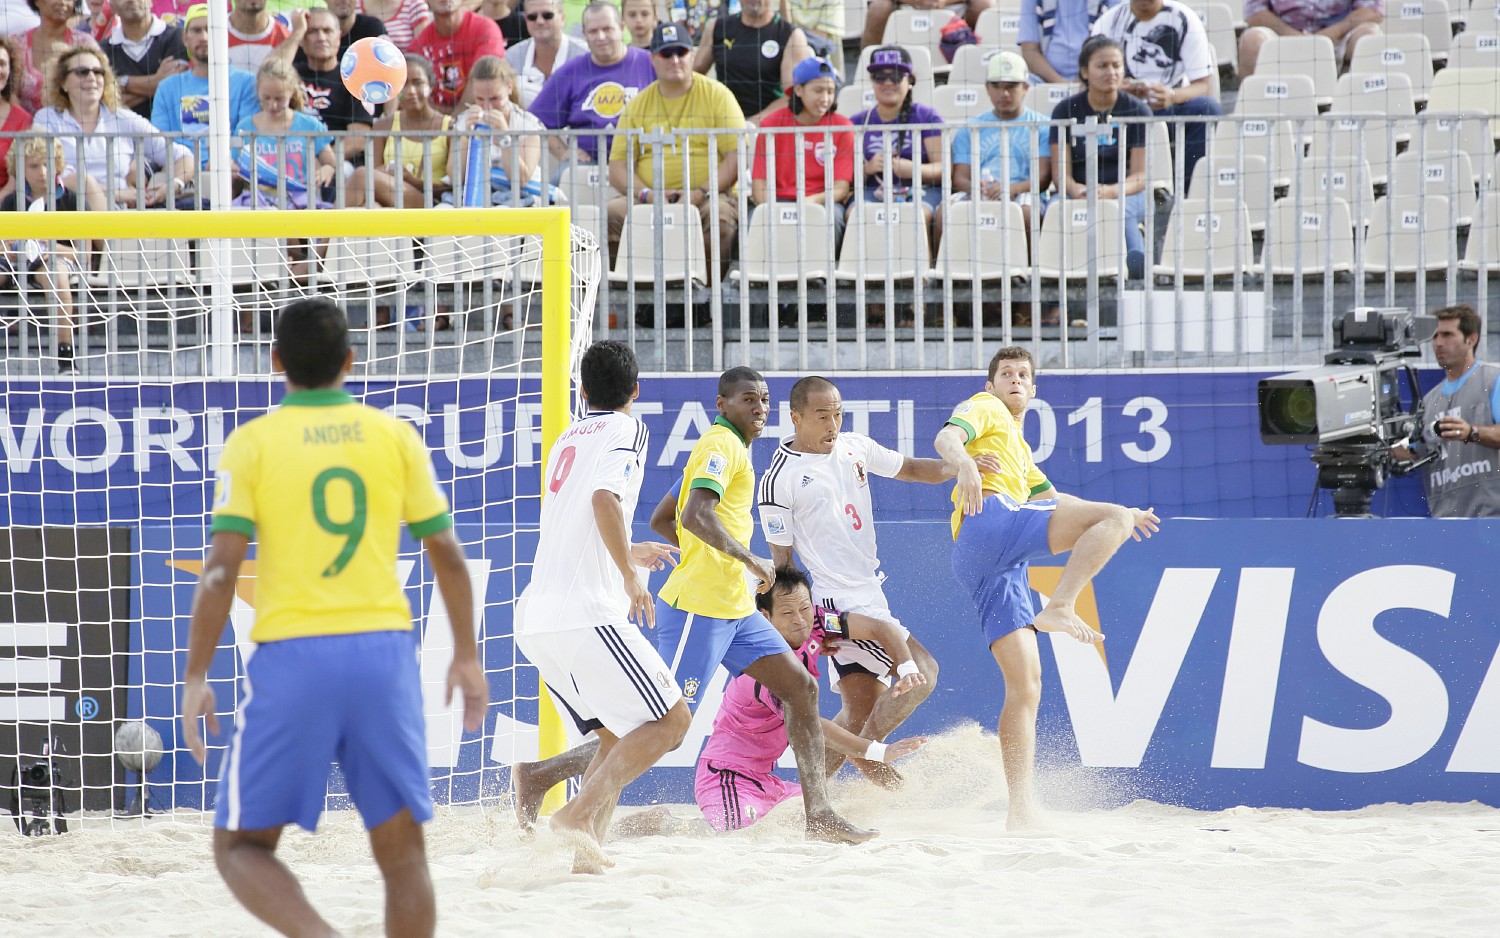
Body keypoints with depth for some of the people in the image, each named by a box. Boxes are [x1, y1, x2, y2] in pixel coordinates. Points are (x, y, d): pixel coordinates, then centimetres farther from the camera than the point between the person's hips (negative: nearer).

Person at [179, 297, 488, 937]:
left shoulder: (252, 444, 0)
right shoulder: (395, 437, 7)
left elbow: (220, 568, -8)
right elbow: (447, 556, 8)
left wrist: (195, 679, -3)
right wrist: (466, 656, 19)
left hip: (292, 657, -2)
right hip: (383, 651, 2)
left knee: (241, 848, 8)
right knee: (402, 852, 9)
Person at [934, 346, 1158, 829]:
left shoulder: (1019, 447, 41)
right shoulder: (985, 410, 15)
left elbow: (1051, 499, 56)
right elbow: (946, 437, -8)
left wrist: (1118, 514, 58)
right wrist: (963, 461, -31)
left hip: (1002, 567, 8)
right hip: (989, 522, -8)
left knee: (1025, 682, 1)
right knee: (1115, 518, -18)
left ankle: (1021, 807, -5)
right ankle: (1058, 608, -38)